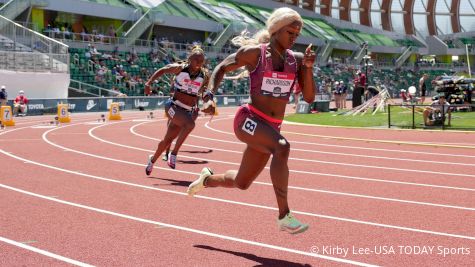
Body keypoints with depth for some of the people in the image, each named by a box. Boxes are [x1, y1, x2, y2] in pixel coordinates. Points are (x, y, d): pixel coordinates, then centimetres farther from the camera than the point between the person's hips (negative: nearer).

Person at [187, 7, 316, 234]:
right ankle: (284, 216, -30)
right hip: (248, 120, -6)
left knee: (241, 183, 16)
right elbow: (222, 68, 6)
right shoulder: (254, 53, -7)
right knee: (282, 147, -35)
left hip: (271, 128, 6)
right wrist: (210, 91, -9)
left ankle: (207, 179, 50)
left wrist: (308, 68, -12)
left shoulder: (296, 60, 5)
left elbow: (309, 98, 0)